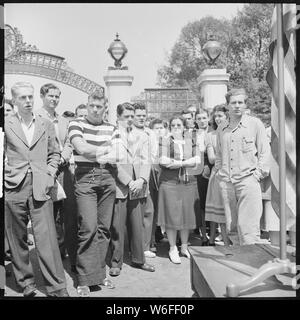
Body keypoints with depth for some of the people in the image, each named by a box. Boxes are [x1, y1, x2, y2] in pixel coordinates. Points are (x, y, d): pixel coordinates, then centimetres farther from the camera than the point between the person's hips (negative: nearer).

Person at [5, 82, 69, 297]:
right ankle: (26, 283, 25)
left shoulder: (47, 125, 11)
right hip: (14, 189, 0)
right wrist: (5, 176, -1)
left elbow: (54, 153, 16)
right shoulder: (6, 126, 6)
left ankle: (57, 287, 4)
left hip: (41, 189, 0)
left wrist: (50, 174, 4)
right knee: (17, 239, 9)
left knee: (47, 239, -4)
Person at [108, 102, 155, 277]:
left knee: (138, 225, 10)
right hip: (119, 186, -4)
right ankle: (116, 262, 16)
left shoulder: (142, 136, 15)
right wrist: (129, 182, -13)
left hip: (139, 186, 4)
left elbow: (145, 161, 8)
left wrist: (141, 180, -8)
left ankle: (138, 259, 24)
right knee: (117, 227, 1)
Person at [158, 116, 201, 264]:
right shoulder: (165, 141, 3)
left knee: (187, 215, 8)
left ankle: (184, 247, 25)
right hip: (170, 182, -3)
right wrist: (188, 162, -8)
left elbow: (197, 159, 0)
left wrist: (177, 163, -11)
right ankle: (173, 249, 15)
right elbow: (163, 161, -11)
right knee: (172, 215, 0)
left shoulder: (191, 141, 11)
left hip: (189, 182, 3)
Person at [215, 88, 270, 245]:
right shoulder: (221, 128, 14)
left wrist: (259, 173, -4)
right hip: (226, 182, 4)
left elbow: (264, 151, 3)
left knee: (247, 226, -9)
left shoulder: (255, 123, 3)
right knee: (231, 227, 8)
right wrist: (219, 170, 11)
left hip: (248, 180, -4)